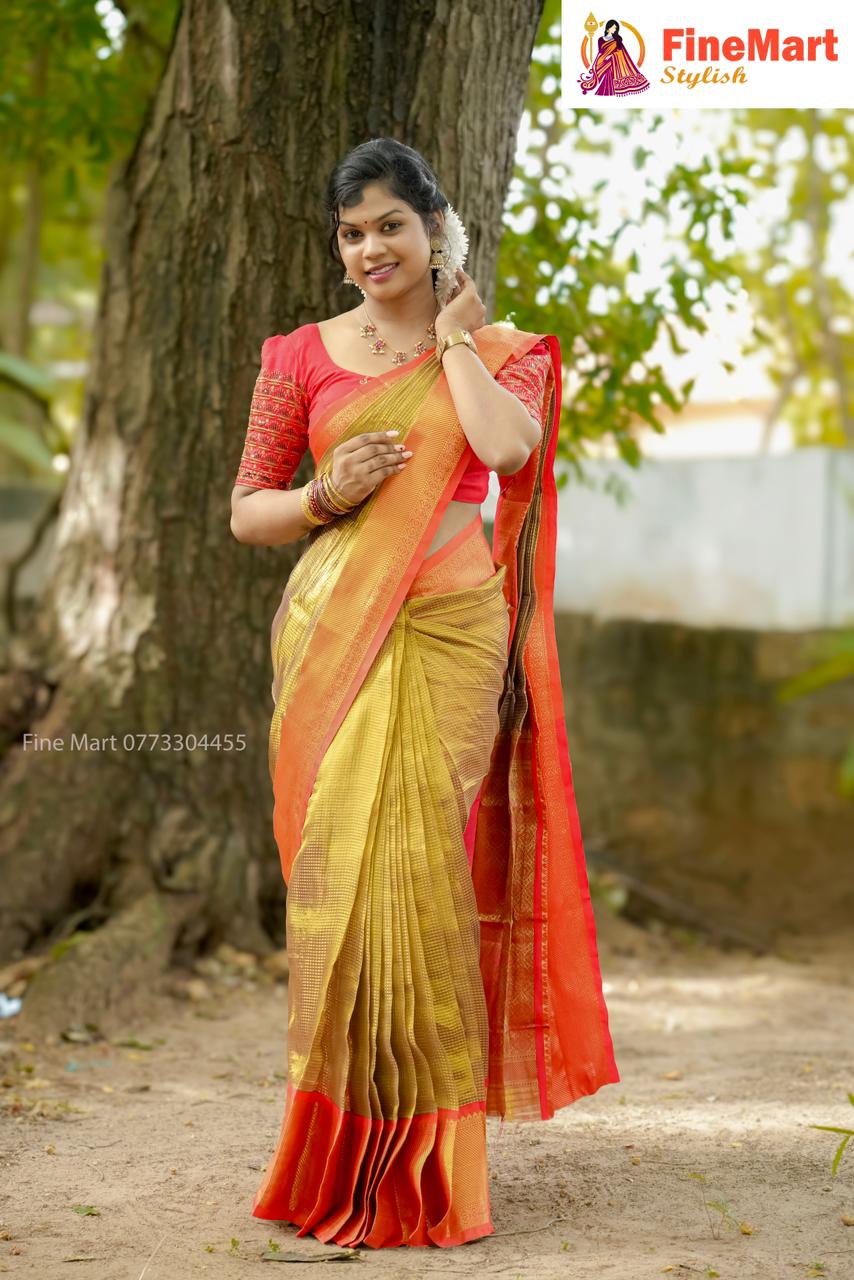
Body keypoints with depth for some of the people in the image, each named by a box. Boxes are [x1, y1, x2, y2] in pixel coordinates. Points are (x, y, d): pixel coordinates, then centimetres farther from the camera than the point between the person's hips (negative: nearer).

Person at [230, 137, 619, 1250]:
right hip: (333, 634, 1)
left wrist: (451, 334, 0)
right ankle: (338, 1161, 6)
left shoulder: (500, 352, 10)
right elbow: (246, 511, 12)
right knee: (341, 868, -4)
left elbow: (508, 446, -13)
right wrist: (326, 496, -7)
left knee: (419, 866, -8)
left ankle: (425, 1167, 2)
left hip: (452, 634, -1)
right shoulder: (302, 356, 11)